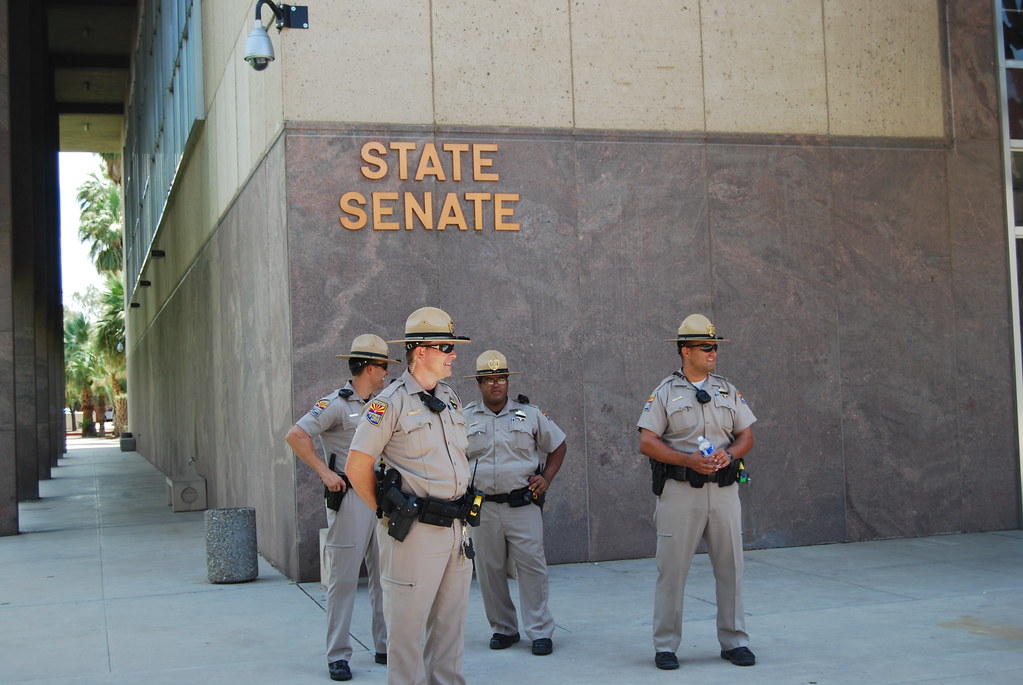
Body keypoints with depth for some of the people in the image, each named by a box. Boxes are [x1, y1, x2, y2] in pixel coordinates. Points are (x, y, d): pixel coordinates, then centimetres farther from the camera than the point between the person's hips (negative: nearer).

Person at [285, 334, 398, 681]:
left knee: (385, 576, 10)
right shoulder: (337, 403, -9)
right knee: (344, 578, -3)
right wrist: (325, 472, -17)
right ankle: (338, 656, 3)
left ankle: (386, 646, 20)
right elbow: (295, 436, -15)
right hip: (350, 499, -7)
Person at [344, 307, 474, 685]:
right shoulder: (391, 402, -10)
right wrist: (389, 512, -5)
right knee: (408, 622, 1)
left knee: (450, 620, 14)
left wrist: (462, 508, 16)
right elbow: (357, 467, -10)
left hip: (456, 526, 7)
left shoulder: (451, 399, 13)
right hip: (415, 530, -7)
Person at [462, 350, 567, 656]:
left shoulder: (530, 414, 6)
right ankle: (503, 628, 19)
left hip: (523, 504, -1)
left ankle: (540, 631, 3)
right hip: (483, 507, 1)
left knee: (532, 566, -5)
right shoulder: (465, 418, 7)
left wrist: (546, 478, 4)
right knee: (489, 570, 6)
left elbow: (558, 446, 16)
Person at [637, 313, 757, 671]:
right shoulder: (665, 393, -1)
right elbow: (647, 442, -7)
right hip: (680, 491, -3)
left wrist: (729, 454, -12)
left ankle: (734, 641, 19)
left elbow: (746, 436, 10)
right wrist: (689, 460, -18)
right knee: (672, 570, 1)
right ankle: (665, 646, 10)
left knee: (730, 567, 7)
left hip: (724, 490, 4)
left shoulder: (728, 391, 11)